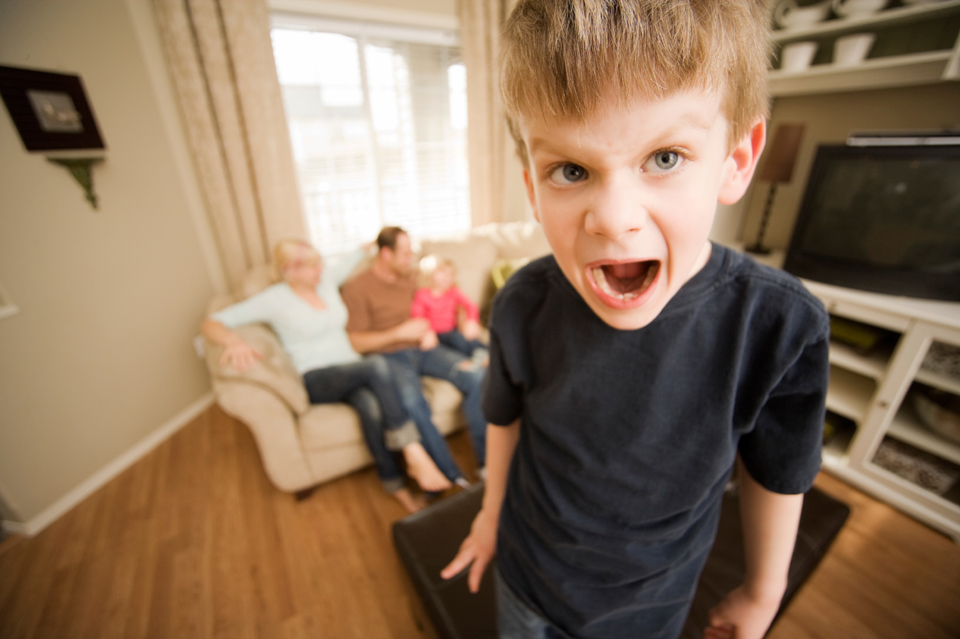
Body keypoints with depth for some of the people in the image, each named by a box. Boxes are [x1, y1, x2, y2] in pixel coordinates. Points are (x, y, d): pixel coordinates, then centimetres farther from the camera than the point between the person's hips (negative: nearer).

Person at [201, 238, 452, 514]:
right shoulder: (274, 299, -3)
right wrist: (234, 341, -27)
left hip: (353, 372, 4)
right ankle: (415, 454, -30)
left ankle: (394, 483, -18)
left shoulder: (326, 281, 10)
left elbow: (350, 261, 29)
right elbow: (211, 323, -7)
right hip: (315, 380, -4)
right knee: (377, 365, -35)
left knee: (371, 406, -34)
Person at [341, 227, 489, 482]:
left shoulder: (411, 276, 13)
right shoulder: (356, 288, -4)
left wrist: (429, 331, -1)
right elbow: (356, 343, -7)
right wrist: (399, 333, -16)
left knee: (476, 376, -20)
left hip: (421, 349, 5)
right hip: (390, 356, -4)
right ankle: (451, 476, -21)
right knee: (412, 402, -37)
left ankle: (485, 459, -8)